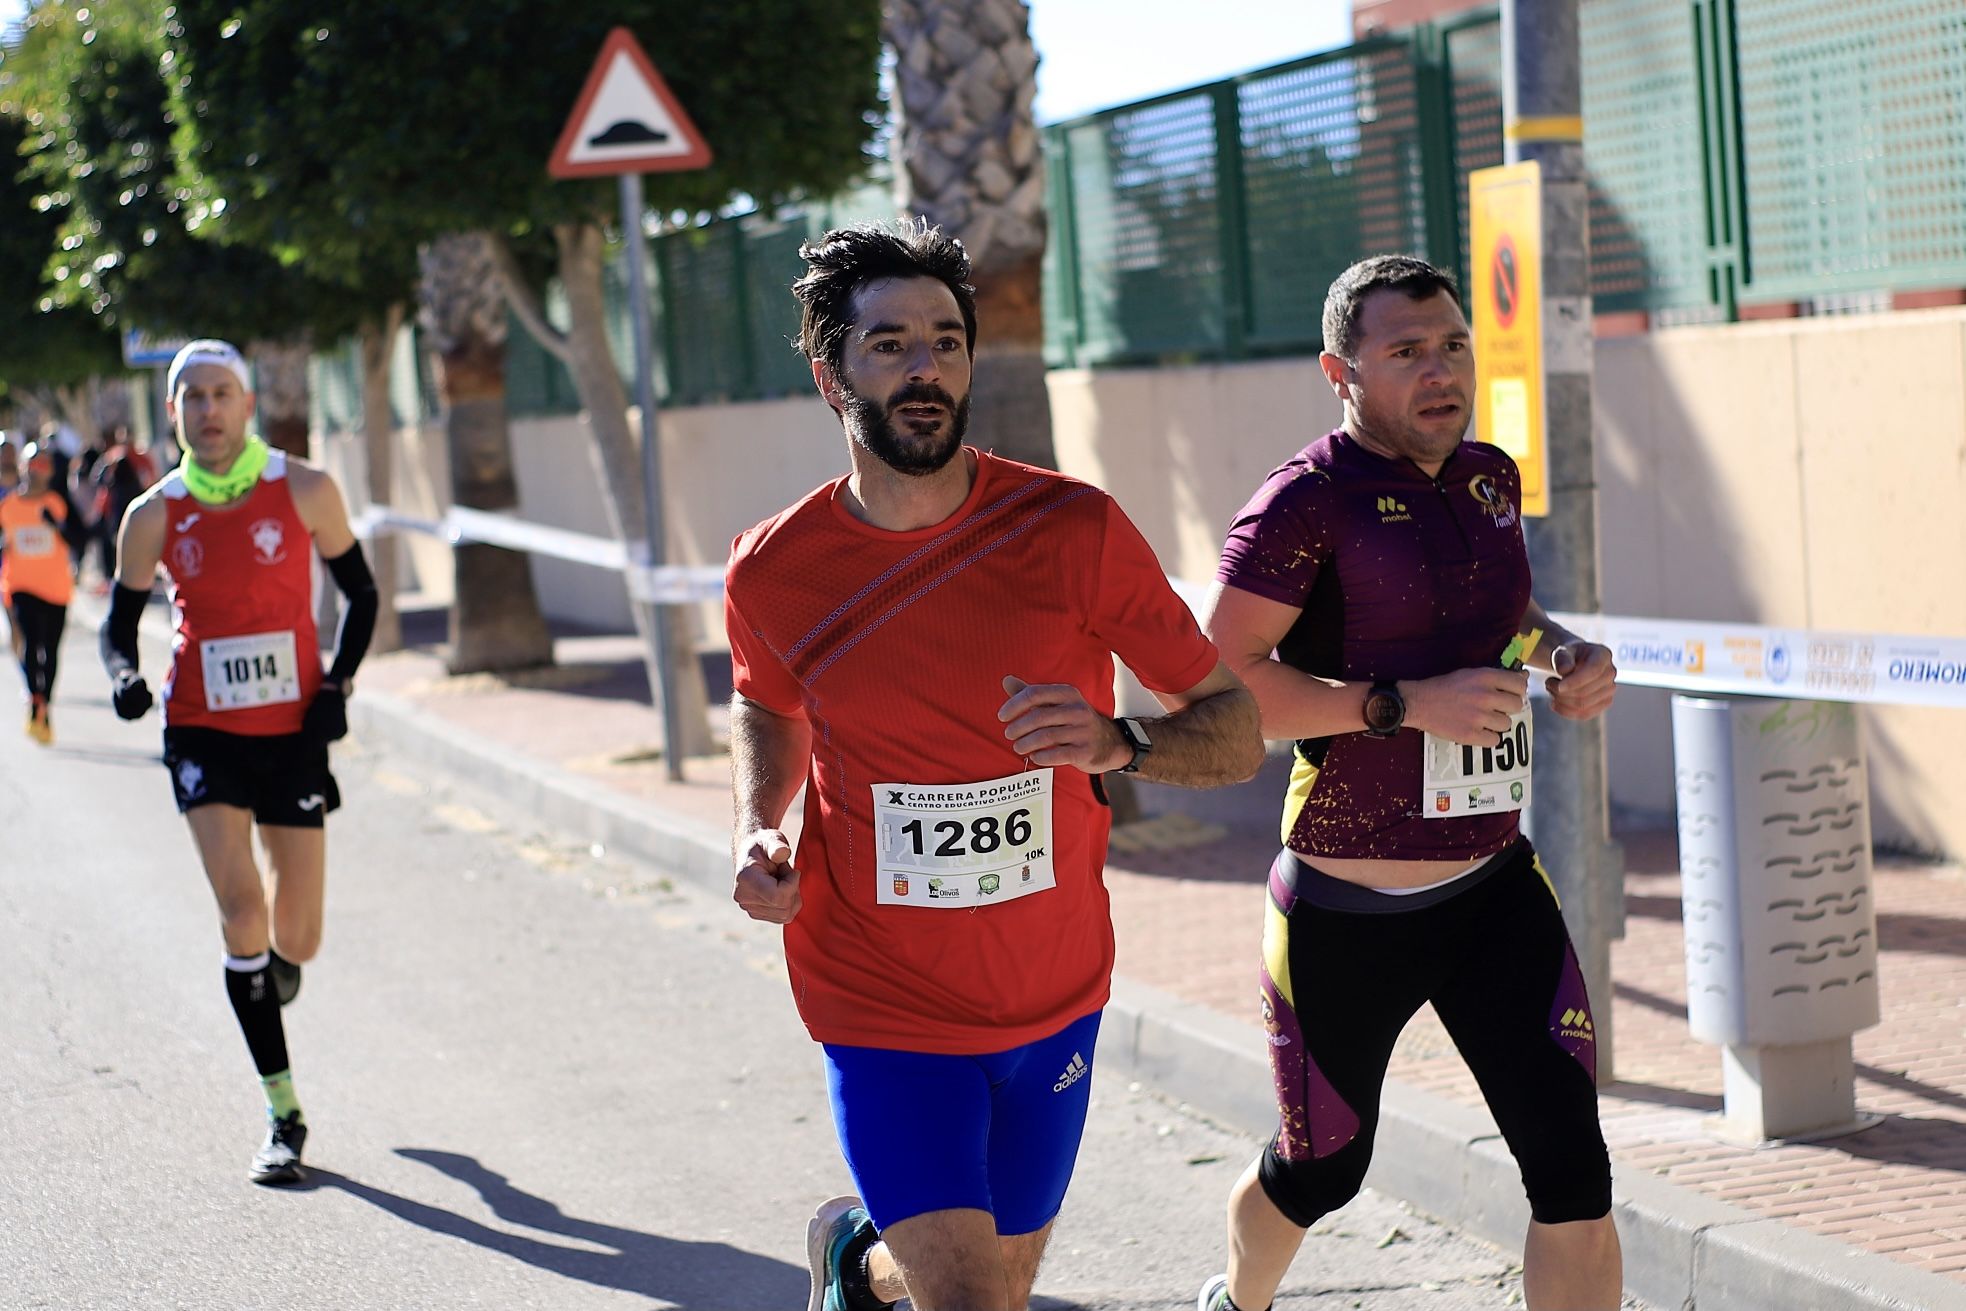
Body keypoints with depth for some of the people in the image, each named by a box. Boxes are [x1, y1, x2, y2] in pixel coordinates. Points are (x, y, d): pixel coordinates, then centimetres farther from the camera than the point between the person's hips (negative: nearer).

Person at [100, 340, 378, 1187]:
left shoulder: (305, 491, -4)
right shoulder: (155, 516, -2)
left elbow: (359, 593, 8)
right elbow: (121, 621, 9)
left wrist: (339, 685, -5)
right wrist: (124, 674, -12)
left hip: (292, 733, 1)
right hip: (202, 734, 0)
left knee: (295, 939, 4)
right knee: (241, 911, -14)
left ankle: (276, 963, 45)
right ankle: (283, 1116, -4)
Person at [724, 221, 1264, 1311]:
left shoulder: (1073, 529, -12)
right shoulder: (773, 573, -8)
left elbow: (1235, 731, -8)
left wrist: (1119, 745, -28)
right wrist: (758, 831, -4)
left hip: (1056, 1004, 2)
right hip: (885, 1013, -2)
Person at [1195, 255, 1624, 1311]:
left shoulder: (1489, 477, 8)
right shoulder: (1309, 501, -14)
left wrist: (1561, 651, 7)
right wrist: (1406, 703, -26)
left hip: (1495, 888, 5)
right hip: (1347, 913, -5)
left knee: (1573, 1174, -7)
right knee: (1320, 1171, 14)